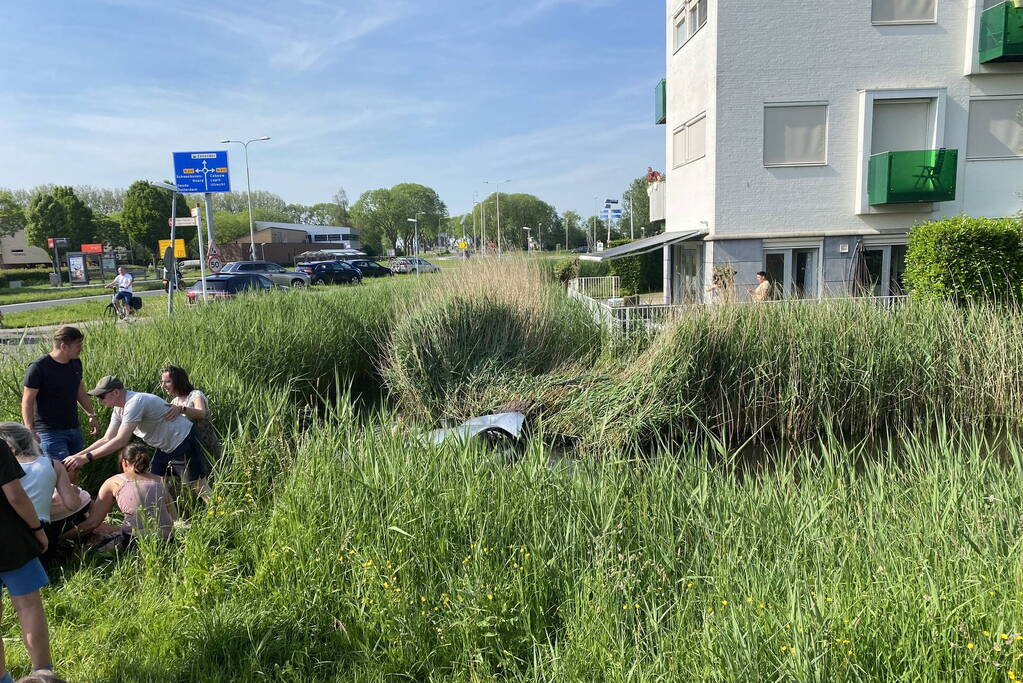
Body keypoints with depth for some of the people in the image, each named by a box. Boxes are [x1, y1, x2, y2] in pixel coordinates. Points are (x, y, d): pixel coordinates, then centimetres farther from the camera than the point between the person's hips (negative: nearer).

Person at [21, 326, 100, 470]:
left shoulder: (76, 364, 8)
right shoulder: (38, 368, -13)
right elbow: (27, 401, -12)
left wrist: (92, 415, 18)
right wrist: (30, 431, -19)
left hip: (74, 428, 7)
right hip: (49, 431, -7)